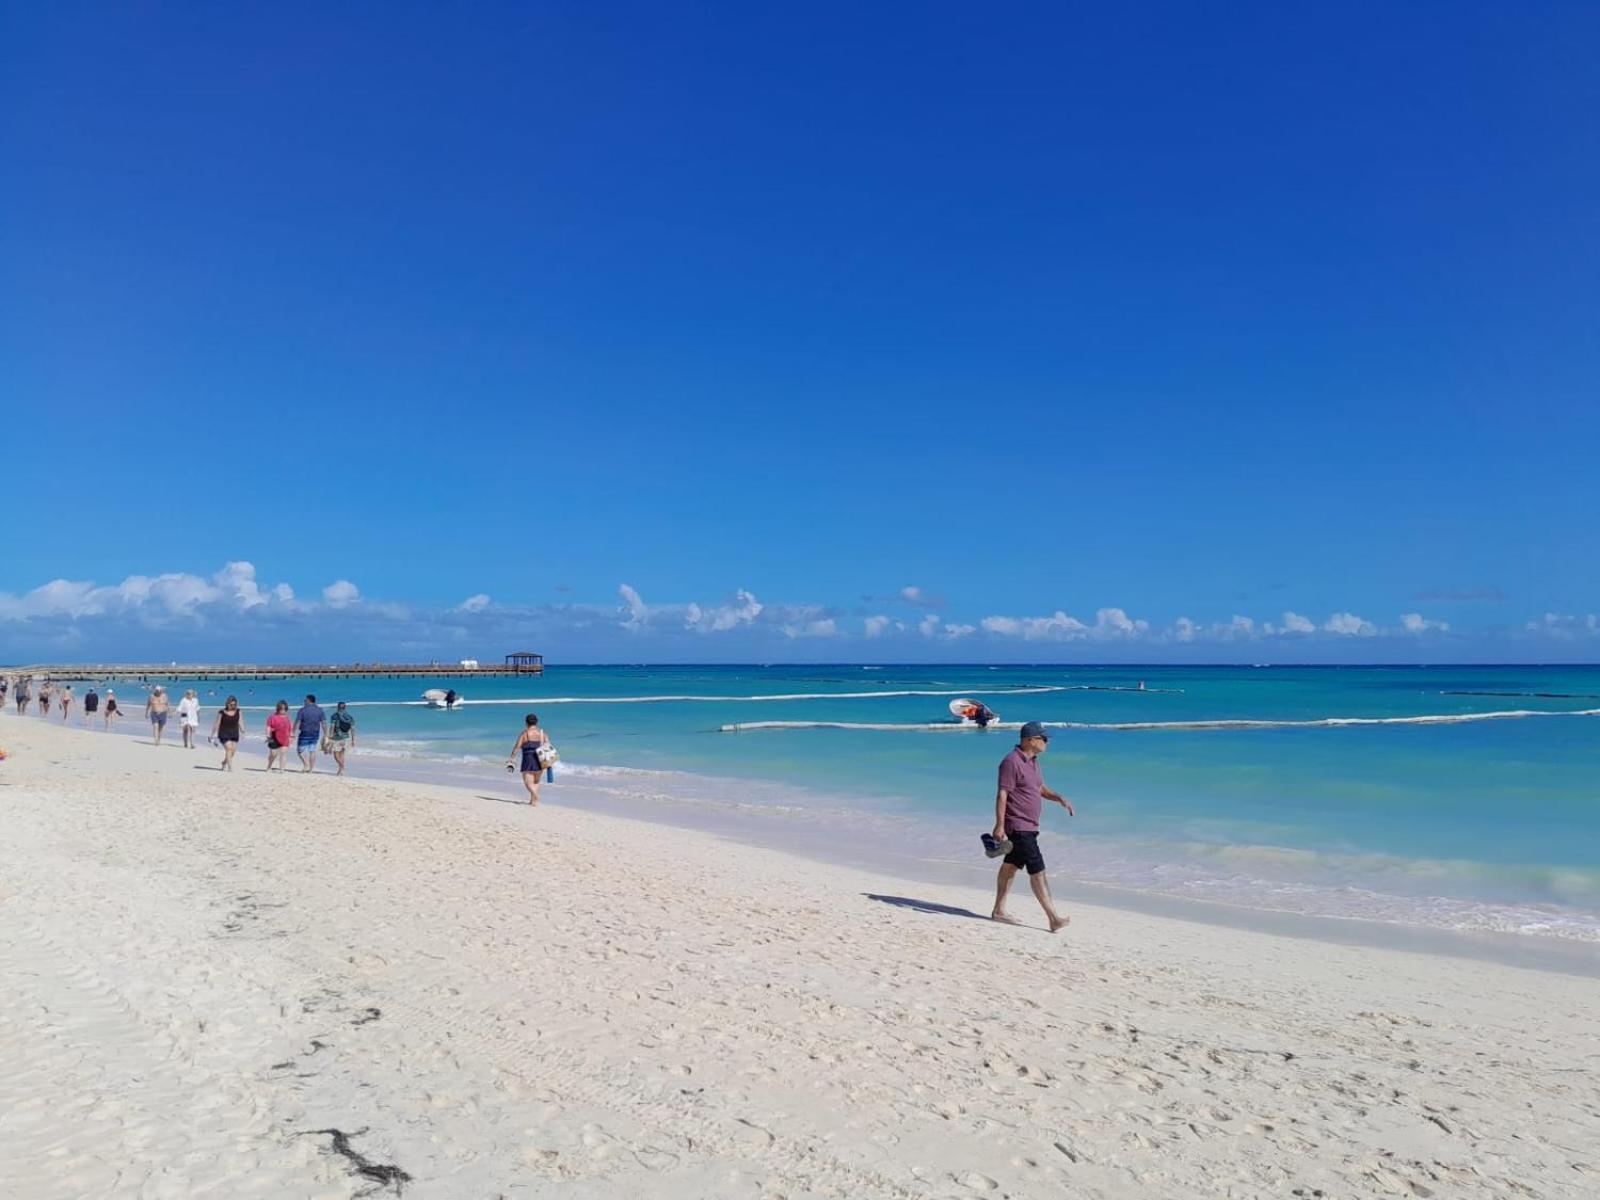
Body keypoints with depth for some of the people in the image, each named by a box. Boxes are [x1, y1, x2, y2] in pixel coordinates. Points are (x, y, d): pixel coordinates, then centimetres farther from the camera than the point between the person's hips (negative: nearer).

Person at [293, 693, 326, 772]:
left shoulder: (303, 710, -9)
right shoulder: (320, 710, 2)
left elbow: (297, 723, -11)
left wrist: (293, 734, -8)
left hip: (305, 734, -4)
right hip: (315, 734, 4)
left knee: (301, 750, 7)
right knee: (312, 751, 12)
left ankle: (306, 764, -12)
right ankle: (311, 768, 12)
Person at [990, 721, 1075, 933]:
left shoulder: (1032, 761, 13)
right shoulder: (1012, 762, -17)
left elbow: (1041, 788, 23)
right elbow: (1002, 795, -20)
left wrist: (1060, 798, 5)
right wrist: (999, 826, -22)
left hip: (1028, 826, 10)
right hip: (1018, 826, -10)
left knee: (1010, 866, 15)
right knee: (1037, 871, -9)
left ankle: (999, 910, 24)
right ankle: (1053, 919, -8)